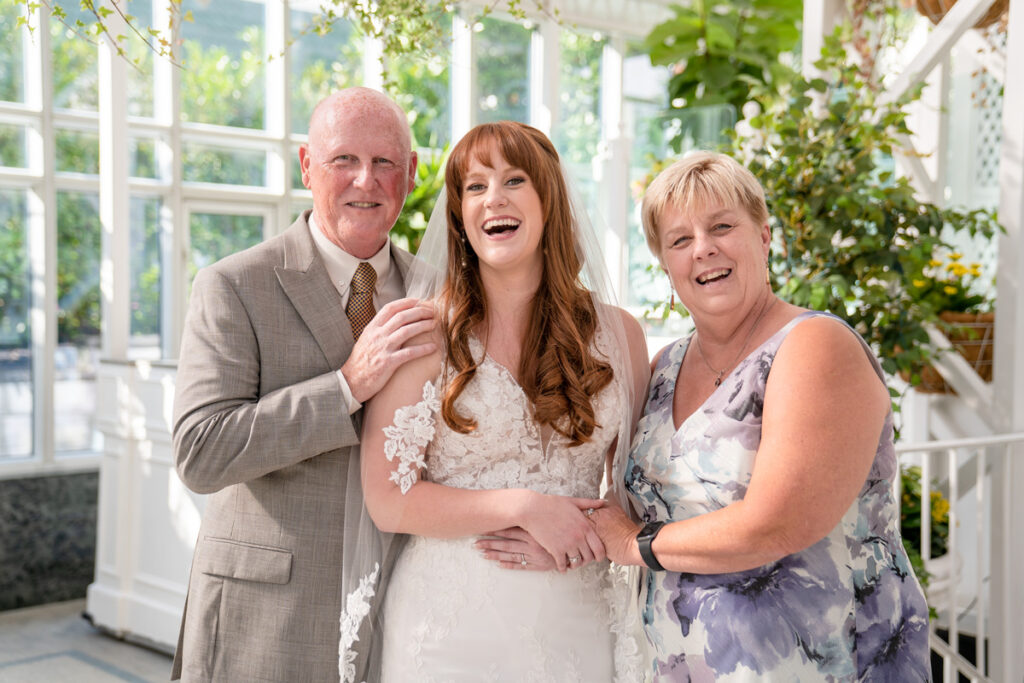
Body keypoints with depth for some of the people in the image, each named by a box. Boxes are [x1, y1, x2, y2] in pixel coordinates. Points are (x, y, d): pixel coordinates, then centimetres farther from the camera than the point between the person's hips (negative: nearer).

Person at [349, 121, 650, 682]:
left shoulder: (618, 335, 2)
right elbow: (387, 499, -9)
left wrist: (579, 539, -12)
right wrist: (523, 507, -16)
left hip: (576, 627, 3)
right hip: (450, 628, -2)